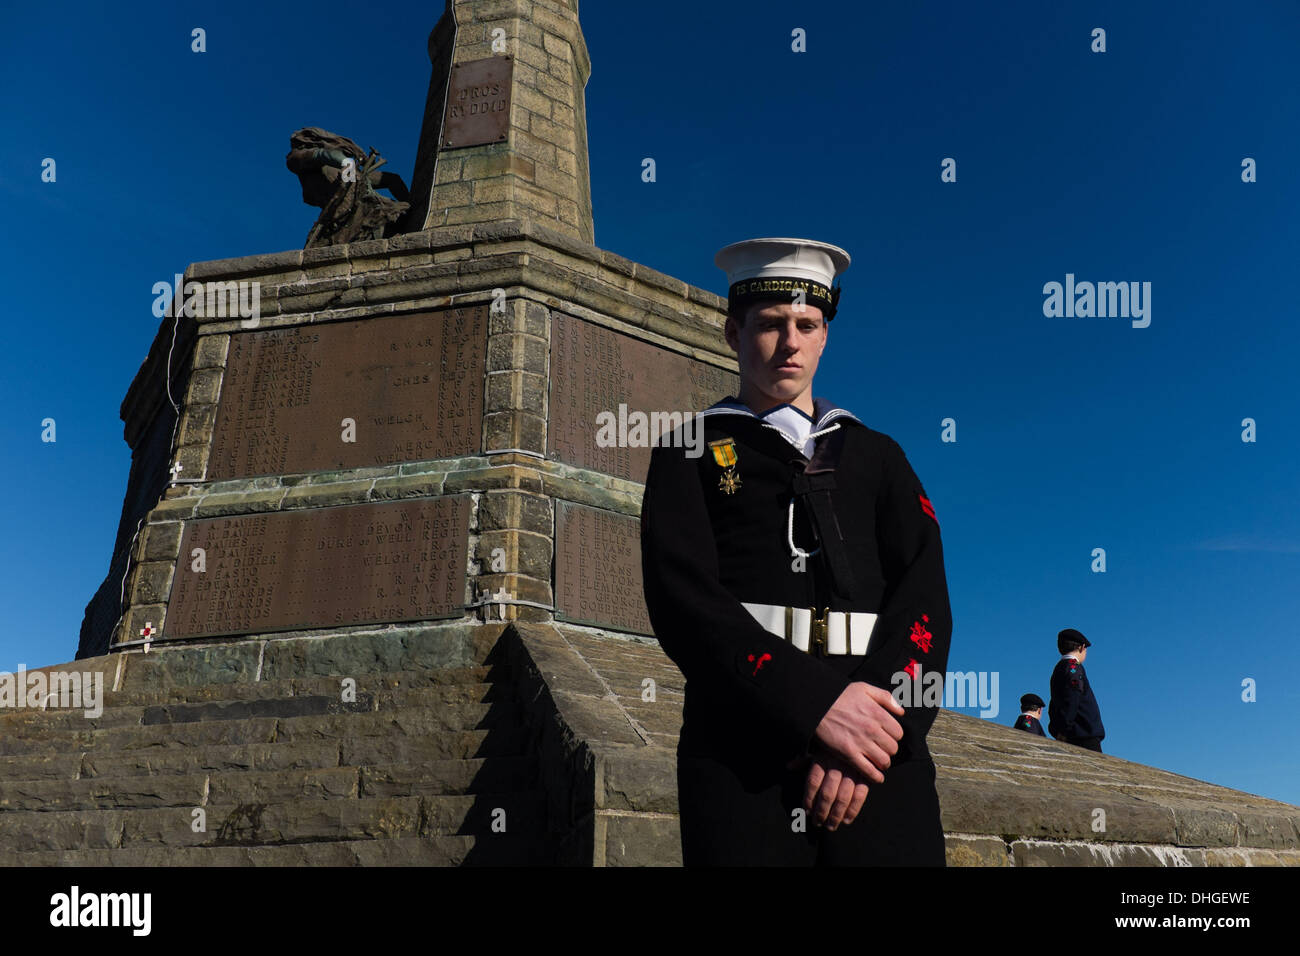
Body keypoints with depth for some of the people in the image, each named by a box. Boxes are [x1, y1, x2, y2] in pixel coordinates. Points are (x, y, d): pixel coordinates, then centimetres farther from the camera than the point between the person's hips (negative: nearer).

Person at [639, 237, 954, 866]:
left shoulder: (878, 456, 18)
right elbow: (682, 600, -5)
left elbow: (925, 596, 3)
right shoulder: (691, 453, 10)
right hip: (740, 753, -2)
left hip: (882, 753, 2)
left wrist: (882, 715, -14)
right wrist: (816, 702, -17)